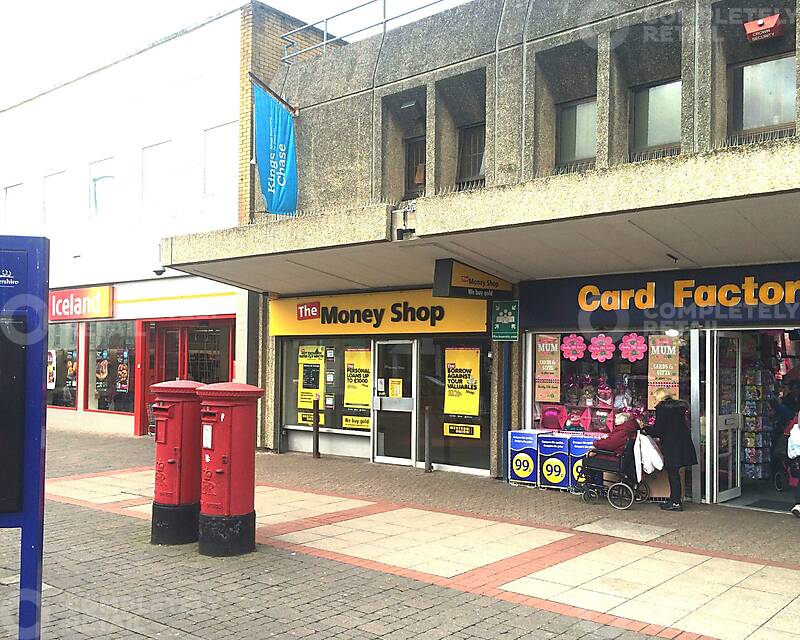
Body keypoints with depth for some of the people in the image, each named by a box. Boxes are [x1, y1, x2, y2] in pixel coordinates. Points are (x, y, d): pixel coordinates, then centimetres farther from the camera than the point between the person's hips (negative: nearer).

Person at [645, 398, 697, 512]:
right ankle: (674, 499, 20)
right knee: (674, 473, 14)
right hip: (682, 444, 8)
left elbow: (658, 429, -13)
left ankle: (676, 502, 0)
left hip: (671, 446, -8)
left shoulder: (662, 408, -11)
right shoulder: (679, 407, 14)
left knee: (673, 473, -3)